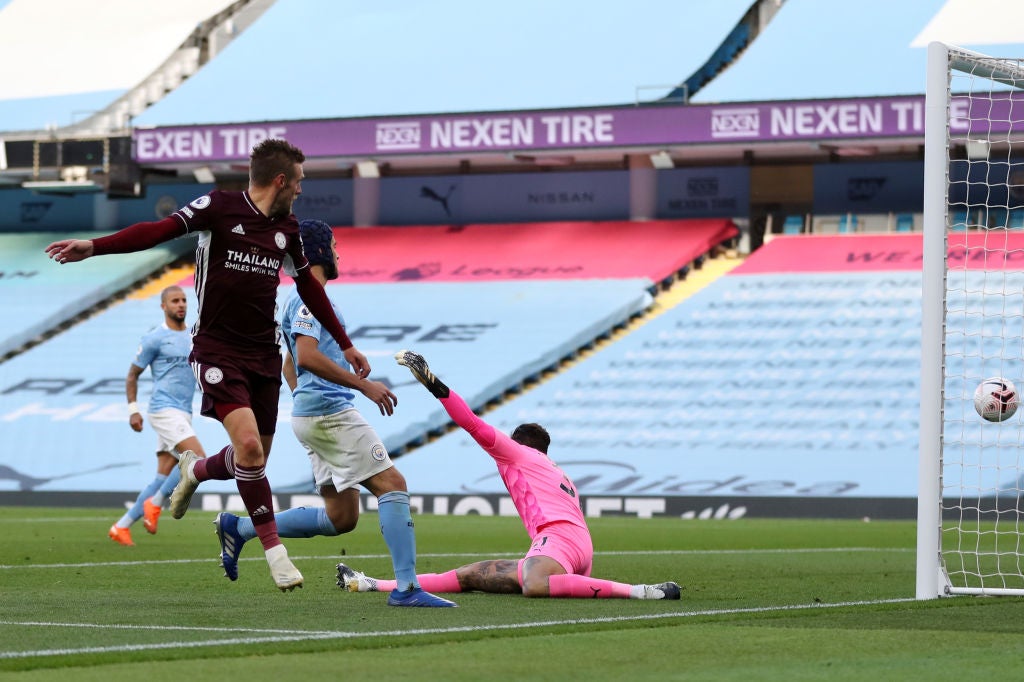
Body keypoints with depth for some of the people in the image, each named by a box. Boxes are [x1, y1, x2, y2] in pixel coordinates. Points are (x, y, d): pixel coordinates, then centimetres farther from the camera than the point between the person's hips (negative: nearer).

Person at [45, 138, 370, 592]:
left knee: (254, 460, 6)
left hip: (264, 354, 6)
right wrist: (94, 247, -31)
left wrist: (346, 345, 27)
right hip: (217, 349, -6)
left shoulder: (287, 229, 10)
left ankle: (195, 471, 40)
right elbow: (159, 231, -17)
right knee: (249, 444, -21)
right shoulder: (219, 207, -9)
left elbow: (308, 287, 23)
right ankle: (274, 550, -11)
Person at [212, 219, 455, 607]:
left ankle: (239, 528, 13)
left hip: (312, 412, 10)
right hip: (330, 410, -10)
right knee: (392, 484, -11)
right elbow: (307, 356, -23)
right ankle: (406, 587, -17)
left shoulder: (305, 298, 22)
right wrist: (363, 384, -22)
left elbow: (290, 366, 30)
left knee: (341, 517, 9)